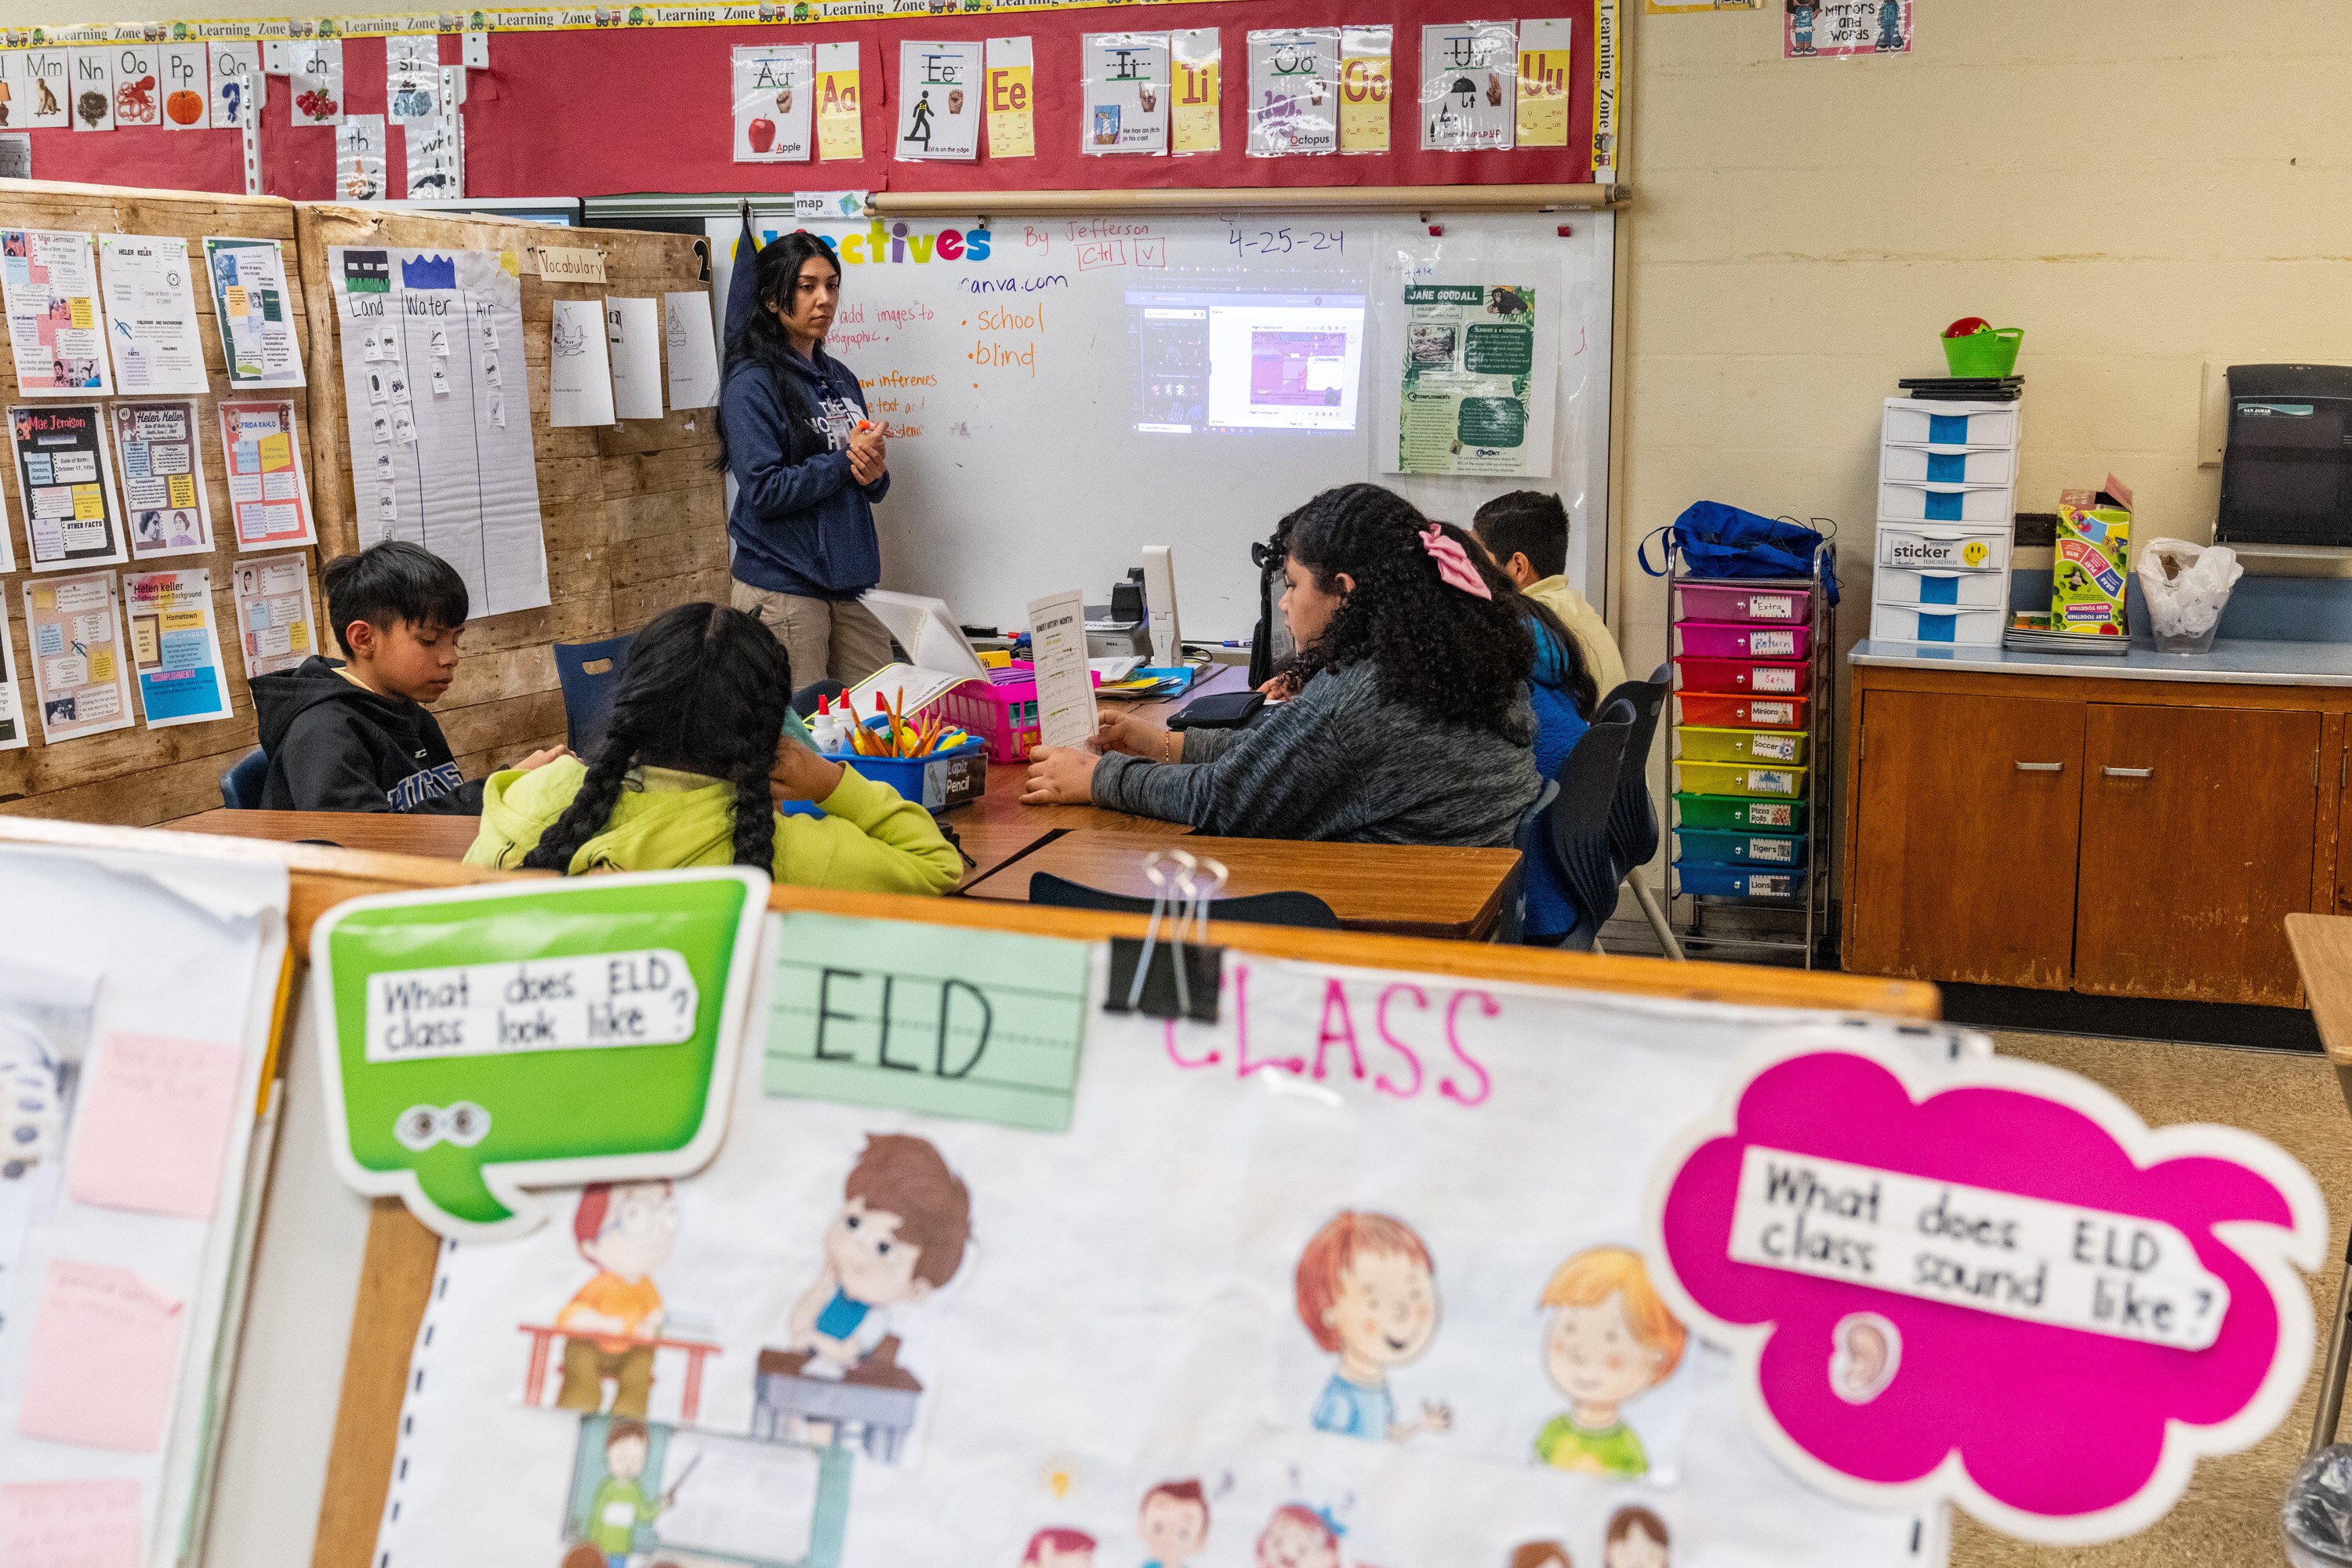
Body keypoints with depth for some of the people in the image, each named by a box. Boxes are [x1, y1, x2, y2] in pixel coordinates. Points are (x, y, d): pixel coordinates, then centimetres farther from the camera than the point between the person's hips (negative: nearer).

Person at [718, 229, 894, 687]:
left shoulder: (839, 378, 15)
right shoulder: (752, 384, -7)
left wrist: (874, 474, -4)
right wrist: (845, 461, -12)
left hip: (849, 585, 7)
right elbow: (764, 491, -17)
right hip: (783, 592, -7)